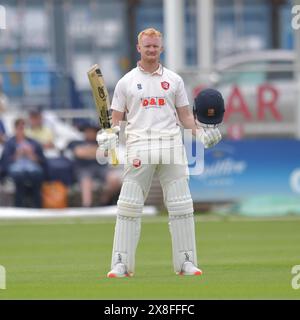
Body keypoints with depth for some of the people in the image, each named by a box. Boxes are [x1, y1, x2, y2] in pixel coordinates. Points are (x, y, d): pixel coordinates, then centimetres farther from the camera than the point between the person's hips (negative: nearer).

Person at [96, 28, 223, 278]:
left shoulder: (174, 80, 14)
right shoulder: (126, 82, 10)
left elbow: (185, 115, 15)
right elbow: (116, 119, 9)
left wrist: (200, 132, -2)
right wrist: (110, 136, -10)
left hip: (171, 144, 1)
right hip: (139, 148, -1)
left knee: (181, 206, -1)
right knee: (129, 206, -6)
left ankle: (186, 262, 4)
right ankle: (121, 264, -3)